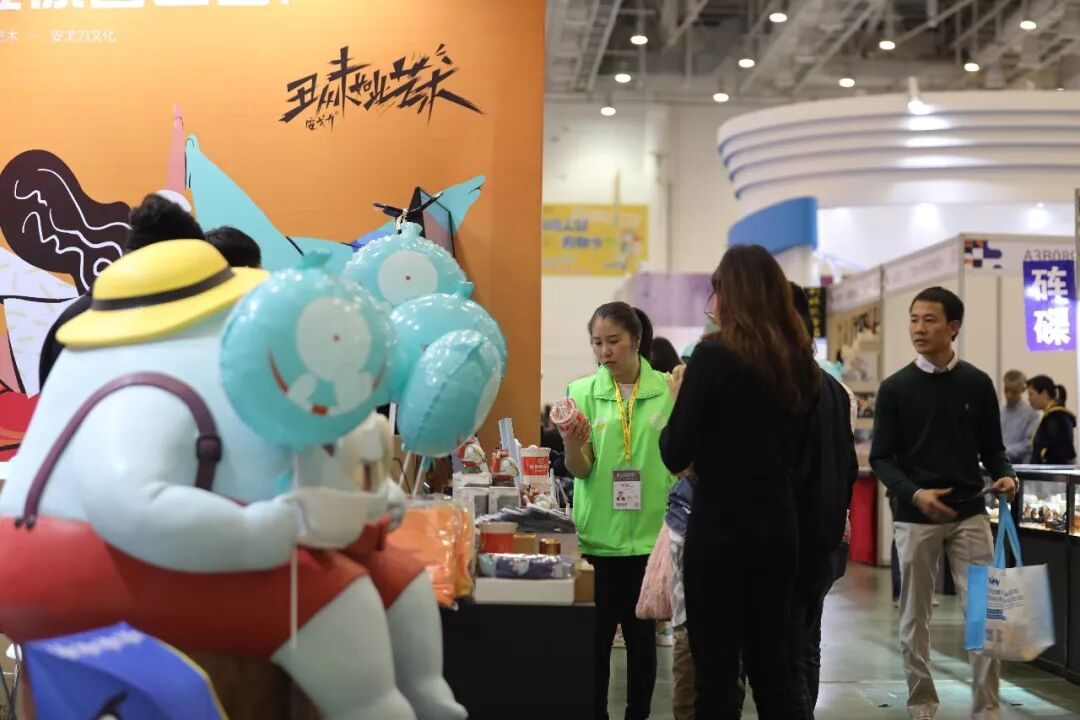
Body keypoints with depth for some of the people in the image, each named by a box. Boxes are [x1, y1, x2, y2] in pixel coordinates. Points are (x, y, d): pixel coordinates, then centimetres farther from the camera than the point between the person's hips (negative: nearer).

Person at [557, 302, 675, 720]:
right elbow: (580, 470, -6)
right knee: (594, 635, 5)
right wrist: (572, 446, -27)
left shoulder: (669, 391, -2)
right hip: (597, 536, 0)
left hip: (650, 535, 0)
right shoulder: (582, 392, -2)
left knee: (642, 634, 12)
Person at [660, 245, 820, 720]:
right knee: (772, 664, 15)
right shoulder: (799, 361, 7)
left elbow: (675, 455, -11)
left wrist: (679, 398, 6)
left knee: (717, 672, 2)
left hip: (720, 527, -6)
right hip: (778, 526, 6)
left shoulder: (714, 355, -12)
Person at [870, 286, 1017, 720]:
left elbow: (991, 447, 10)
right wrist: (914, 493, -18)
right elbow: (881, 457, -1)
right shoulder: (895, 388, 0)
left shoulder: (977, 384, 4)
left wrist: (1004, 475, -12)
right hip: (914, 517, -1)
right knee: (915, 616, 6)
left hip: (969, 513, 1)